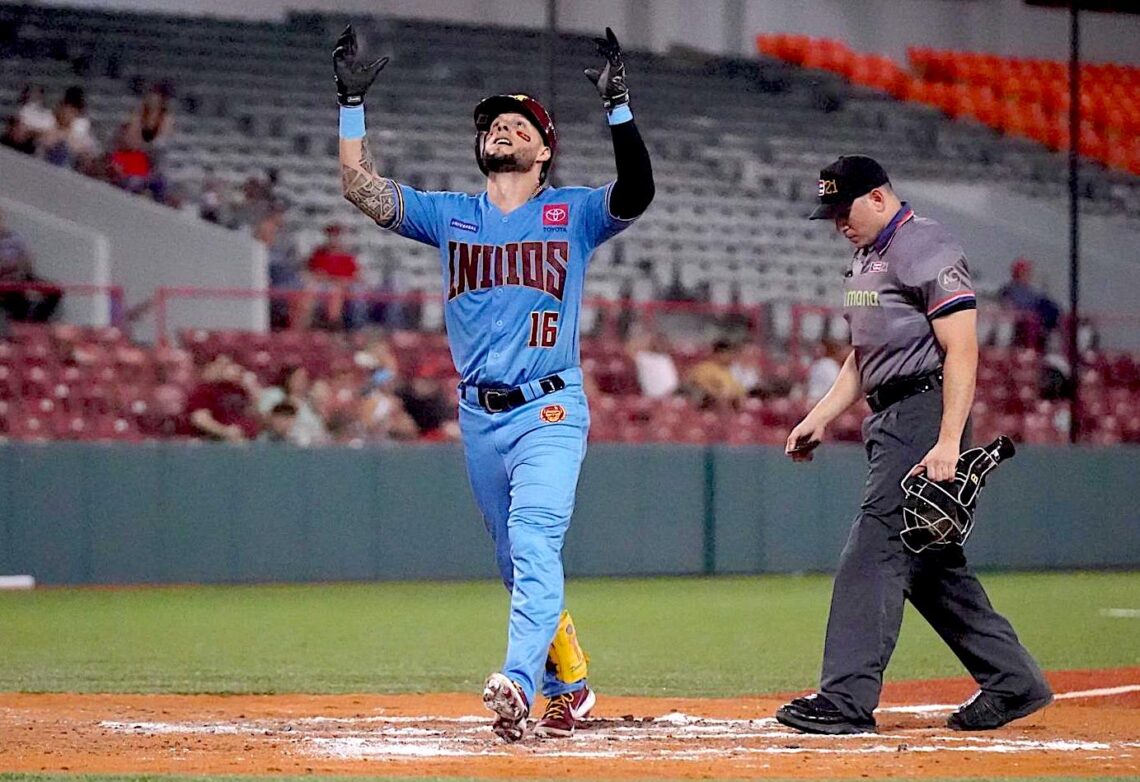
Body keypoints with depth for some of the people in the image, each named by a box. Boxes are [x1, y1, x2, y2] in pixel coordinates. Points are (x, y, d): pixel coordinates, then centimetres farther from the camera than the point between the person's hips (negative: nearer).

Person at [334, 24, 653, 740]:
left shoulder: (572, 212, 3)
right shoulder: (451, 215, 12)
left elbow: (636, 193, -17)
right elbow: (363, 189, 3)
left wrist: (619, 106, -26)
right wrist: (353, 103, -5)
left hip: (551, 411, -5)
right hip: (479, 415, 5)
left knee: (534, 546, -23)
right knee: (519, 562, 12)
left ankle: (517, 684, -38)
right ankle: (569, 686, 27)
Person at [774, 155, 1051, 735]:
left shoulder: (927, 249, -12)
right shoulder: (867, 257, 18)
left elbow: (961, 350, -19)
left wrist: (947, 441, -26)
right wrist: (818, 419, 14)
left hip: (925, 411, -10)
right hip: (888, 420, 10)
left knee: (876, 547, -15)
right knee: (926, 561, 11)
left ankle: (848, 698, -19)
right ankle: (1012, 682, 18)